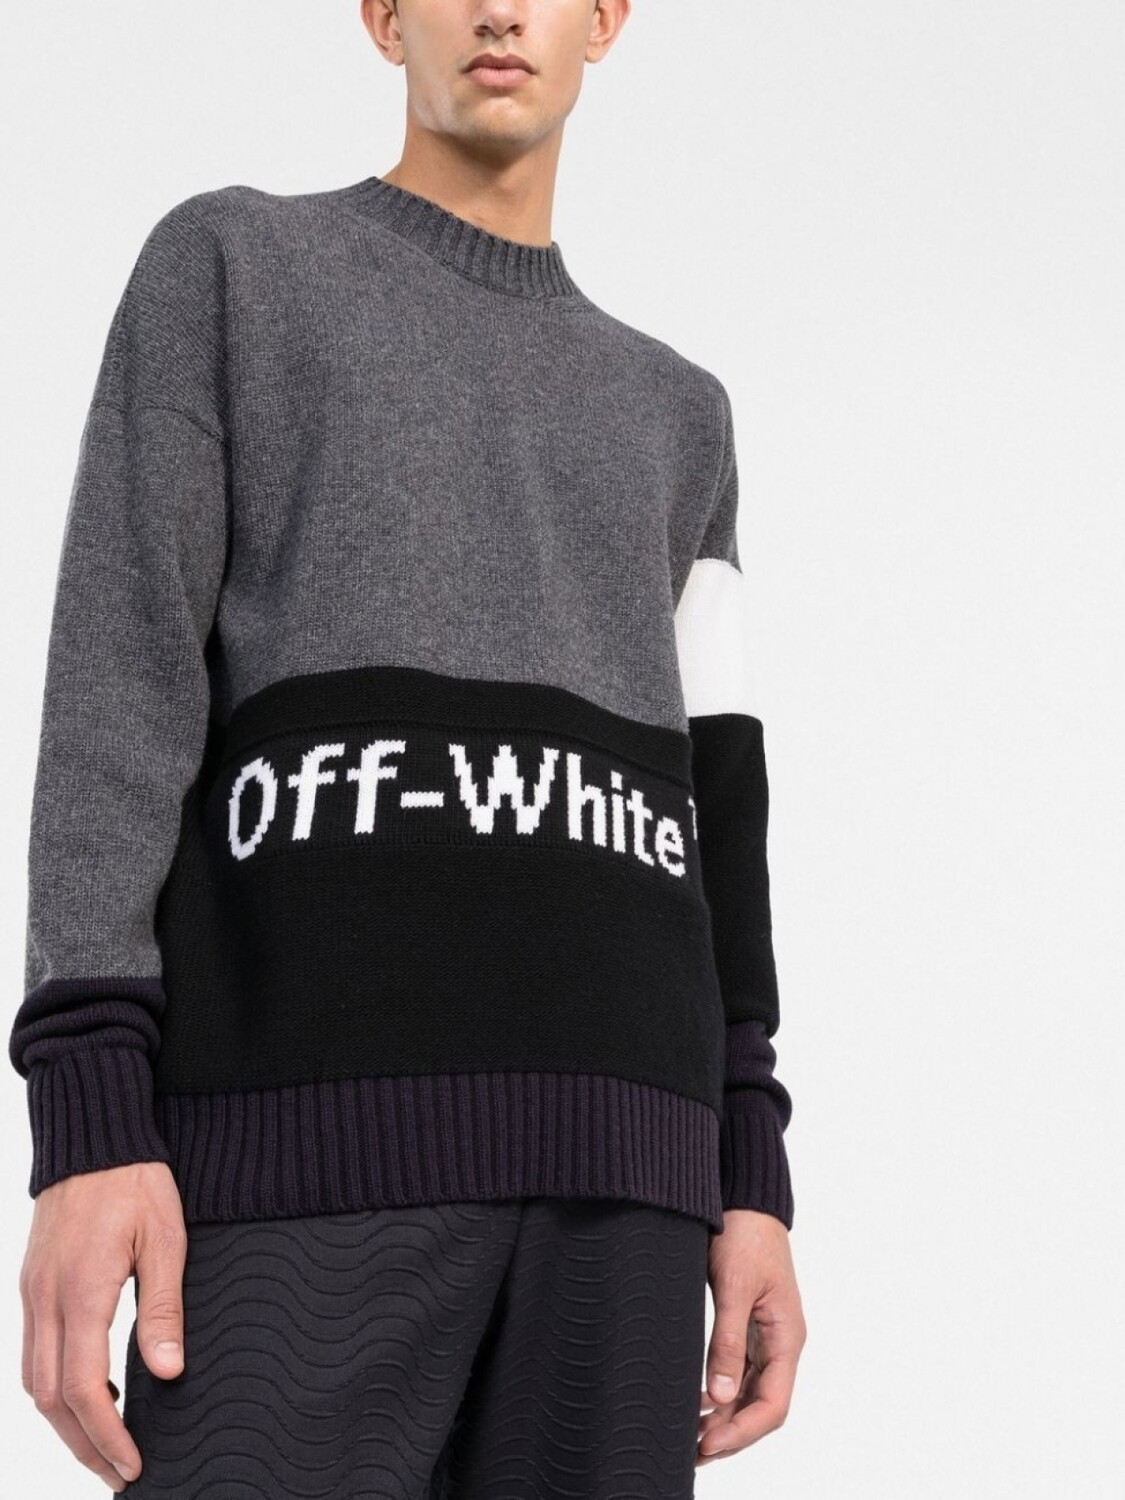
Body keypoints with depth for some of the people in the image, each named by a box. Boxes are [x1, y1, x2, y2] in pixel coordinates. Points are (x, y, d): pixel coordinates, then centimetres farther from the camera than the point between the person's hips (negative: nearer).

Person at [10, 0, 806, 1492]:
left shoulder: (671, 420, 28)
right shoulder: (228, 269, 15)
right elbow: (120, 684, 2)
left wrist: (753, 1184, 9)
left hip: (601, 1146, 4)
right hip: (312, 1116, -4)